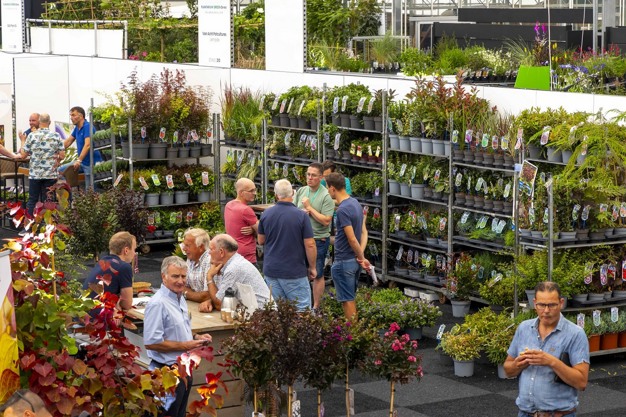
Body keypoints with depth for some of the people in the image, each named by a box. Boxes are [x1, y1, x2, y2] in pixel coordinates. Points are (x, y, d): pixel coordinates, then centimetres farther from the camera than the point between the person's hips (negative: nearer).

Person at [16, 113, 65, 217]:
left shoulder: (32, 136, -4)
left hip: (35, 173, 0)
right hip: (51, 174, 0)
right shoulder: (56, 136, -3)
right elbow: (62, 155, -4)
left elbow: (23, 155, 0)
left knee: (32, 200, 7)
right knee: (47, 201, 5)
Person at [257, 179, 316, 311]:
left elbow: (261, 241, 11)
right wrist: (312, 267, 1)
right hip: (294, 272, -4)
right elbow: (310, 245, -11)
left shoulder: (266, 214, 0)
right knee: (302, 310, 0)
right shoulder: (301, 216, -12)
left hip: (270, 270, 4)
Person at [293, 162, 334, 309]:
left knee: (317, 275, 6)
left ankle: (316, 307, 15)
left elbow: (326, 221, -20)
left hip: (319, 240, -5)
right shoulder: (301, 191, 5)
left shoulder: (326, 196, -14)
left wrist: (309, 208, -17)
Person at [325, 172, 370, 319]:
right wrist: (361, 255, 0)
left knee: (347, 300, 0)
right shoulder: (355, 203, 7)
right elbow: (364, 232, 9)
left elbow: (352, 239, -22)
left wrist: (361, 257, -8)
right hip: (354, 260, 9)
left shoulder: (342, 210, -21)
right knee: (351, 297, 19)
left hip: (343, 262, -9)